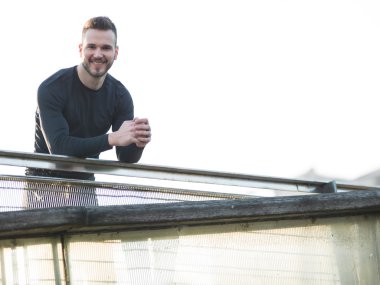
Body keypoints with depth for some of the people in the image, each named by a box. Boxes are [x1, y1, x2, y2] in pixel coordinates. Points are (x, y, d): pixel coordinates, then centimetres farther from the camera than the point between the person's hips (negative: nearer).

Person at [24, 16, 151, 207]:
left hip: (84, 182, 4)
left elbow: (126, 160, -8)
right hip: (45, 180, -4)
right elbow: (58, 147, -29)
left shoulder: (120, 96, -4)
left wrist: (138, 144, -32)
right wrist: (112, 138, -38)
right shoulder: (51, 89, -18)